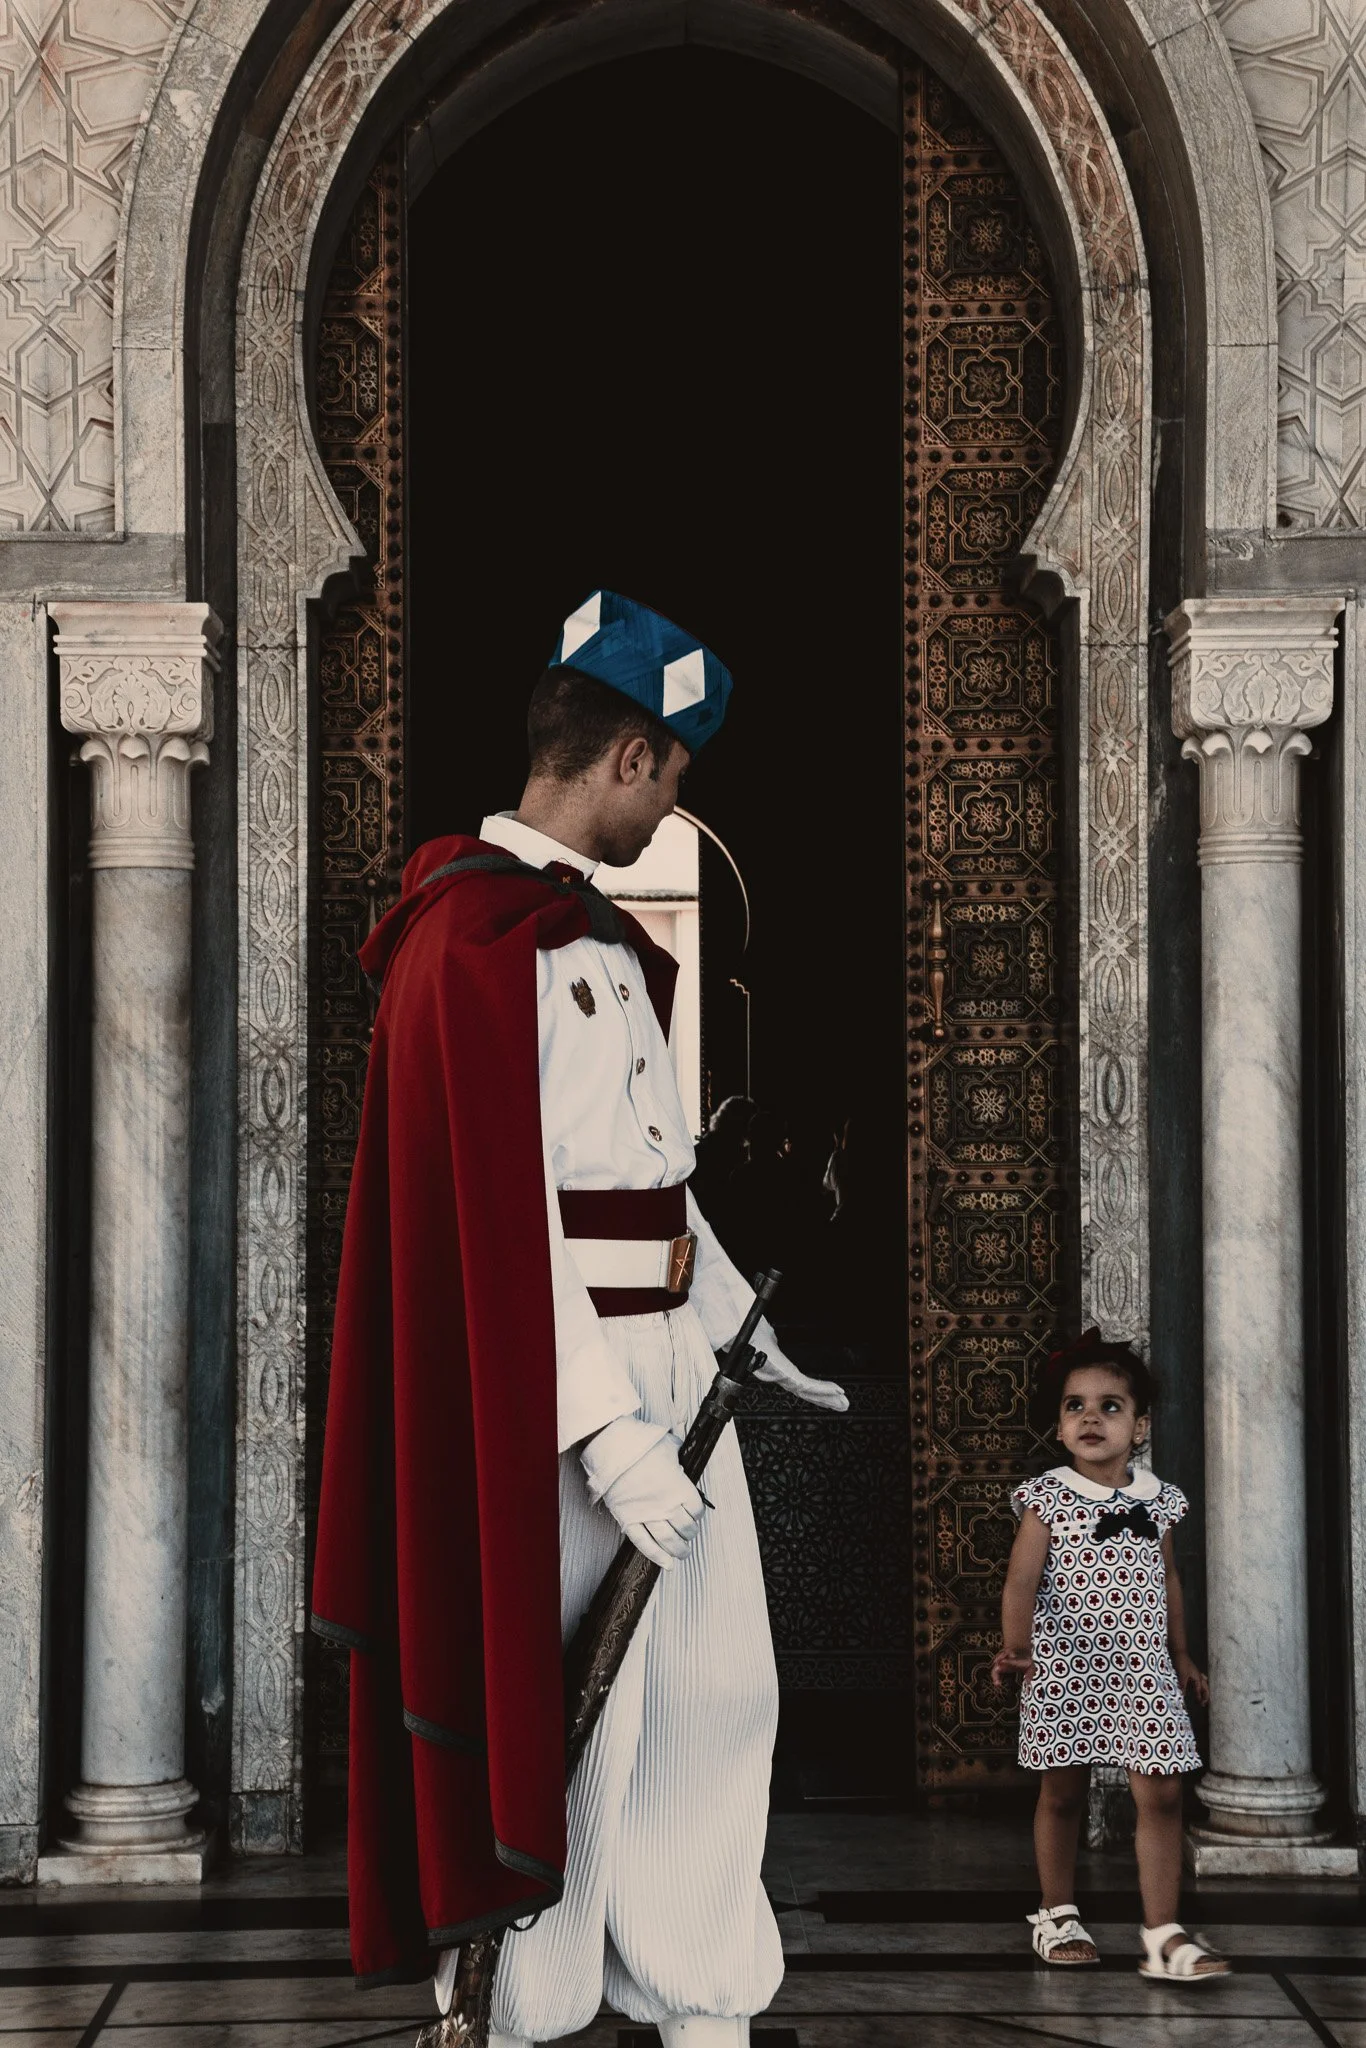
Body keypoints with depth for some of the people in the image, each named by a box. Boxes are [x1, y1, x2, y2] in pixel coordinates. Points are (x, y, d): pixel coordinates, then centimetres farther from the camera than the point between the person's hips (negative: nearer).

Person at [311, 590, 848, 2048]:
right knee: (576, 1712, 0)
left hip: (667, 1360, 9)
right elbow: (497, 1210, -21)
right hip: (564, 1379, -9)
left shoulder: (593, 931, 16)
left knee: (723, 1684, 11)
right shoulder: (478, 934, -16)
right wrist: (606, 1432, -23)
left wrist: (744, 1333, 22)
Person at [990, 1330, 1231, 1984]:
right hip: (1064, 1669, -2)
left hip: (1143, 1671, 3)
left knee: (1161, 1793, -5)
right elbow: (1023, 1577, -15)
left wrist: (1182, 1658, 21)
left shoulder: (1158, 1500, 6)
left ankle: (1163, 1935, -3)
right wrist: (1015, 1642, -31)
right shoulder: (1047, 1498, -6)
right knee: (1061, 1793, 9)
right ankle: (1057, 1918, 25)